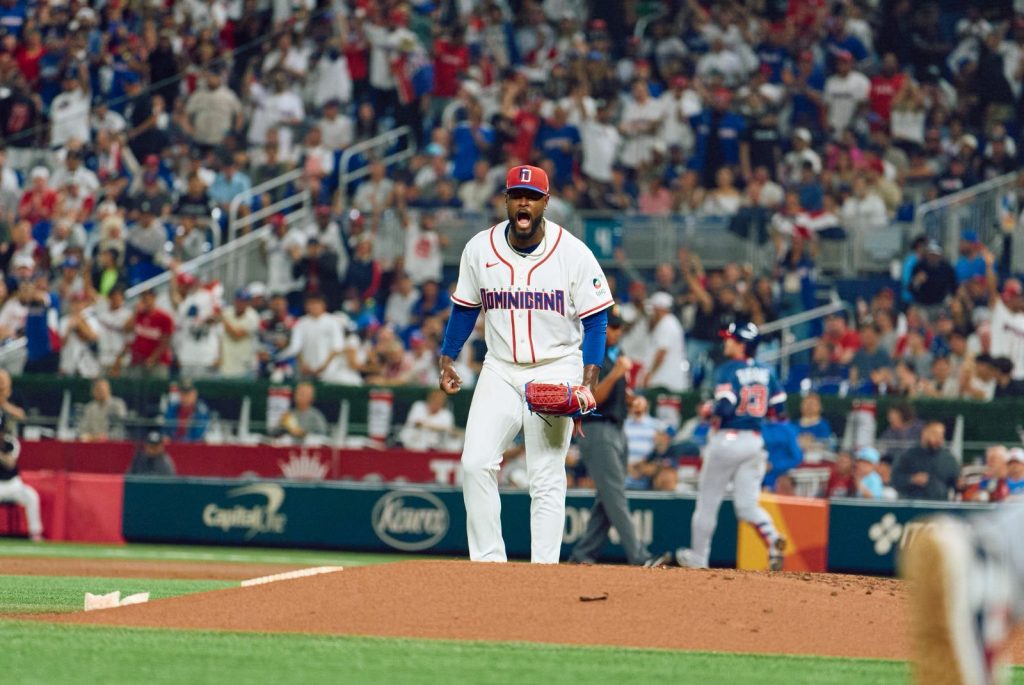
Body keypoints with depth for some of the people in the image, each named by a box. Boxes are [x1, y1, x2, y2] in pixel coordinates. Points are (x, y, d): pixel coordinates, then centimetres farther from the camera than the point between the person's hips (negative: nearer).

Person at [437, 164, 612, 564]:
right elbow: (464, 309, 14)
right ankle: (488, 561, -3)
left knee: (547, 477, -4)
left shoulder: (573, 253, -8)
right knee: (476, 463, -10)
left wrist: (588, 382, -14)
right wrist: (447, 360, 6)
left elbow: (595, 320, -5)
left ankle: (544, 572, -2)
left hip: (556, 371, -3)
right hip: (500, 372, 3)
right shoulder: (479, 249, 0)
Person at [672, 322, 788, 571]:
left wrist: (709, 409, -3)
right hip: (755, 442, 5)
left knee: (708, 501, 10)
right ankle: (772, 537, -23)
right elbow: (779, 407, 8)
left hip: (727, 440, -5)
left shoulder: (728, 371, -12)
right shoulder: (766, 372, 7)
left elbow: (725, 407, -22)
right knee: (747, 505, 5)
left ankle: (698, 556, 20)